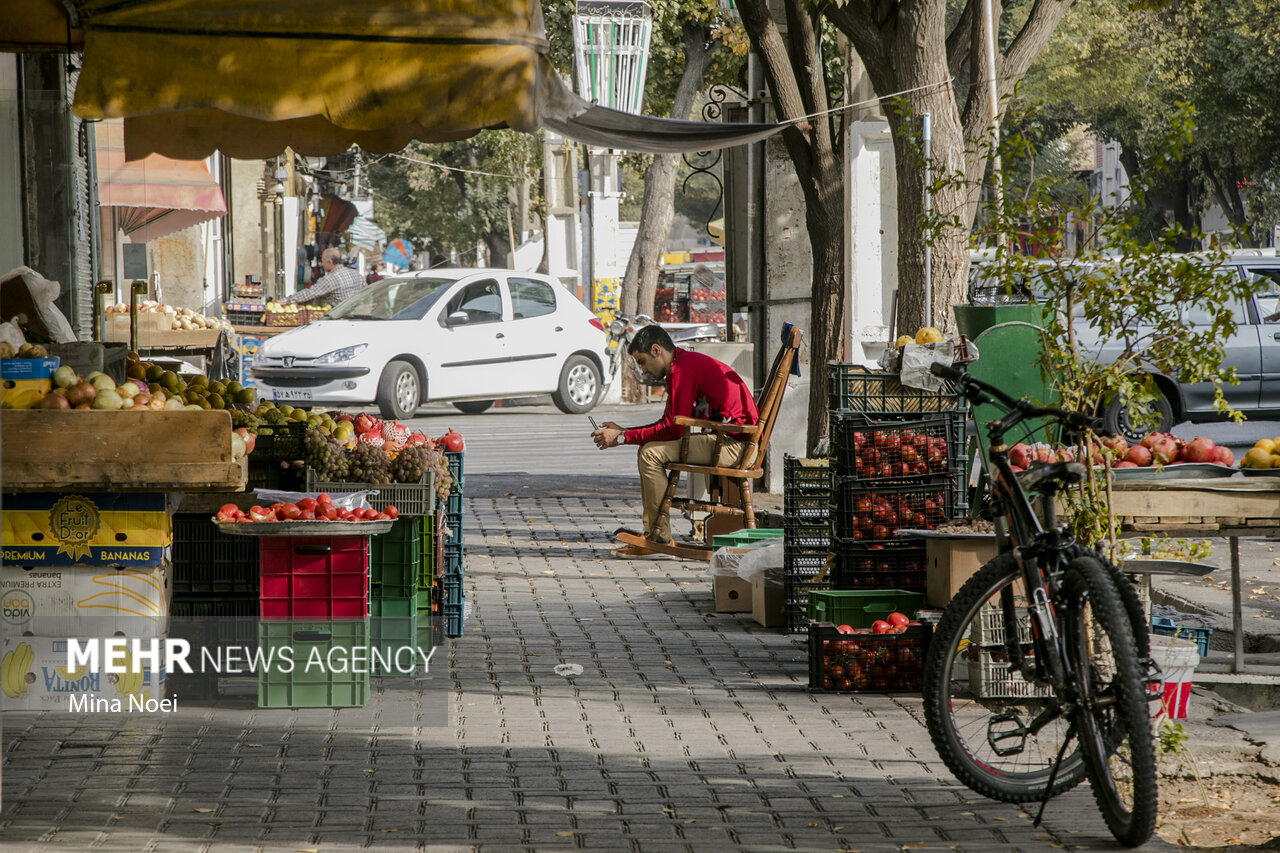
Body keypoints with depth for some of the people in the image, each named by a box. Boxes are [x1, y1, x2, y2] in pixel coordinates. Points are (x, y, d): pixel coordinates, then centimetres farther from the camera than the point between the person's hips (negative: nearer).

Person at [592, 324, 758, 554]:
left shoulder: (682, 369, -14)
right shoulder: (687, 362, 19)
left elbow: (674, 429, -16)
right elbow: (667, 424, 22)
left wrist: (622, 438, -9)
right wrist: (623, 431, 15)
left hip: (734, 444, -11)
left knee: (650, 453, -15)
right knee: (650, 449, 15)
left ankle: (659, 536, -8)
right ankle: (651, 530, 11)